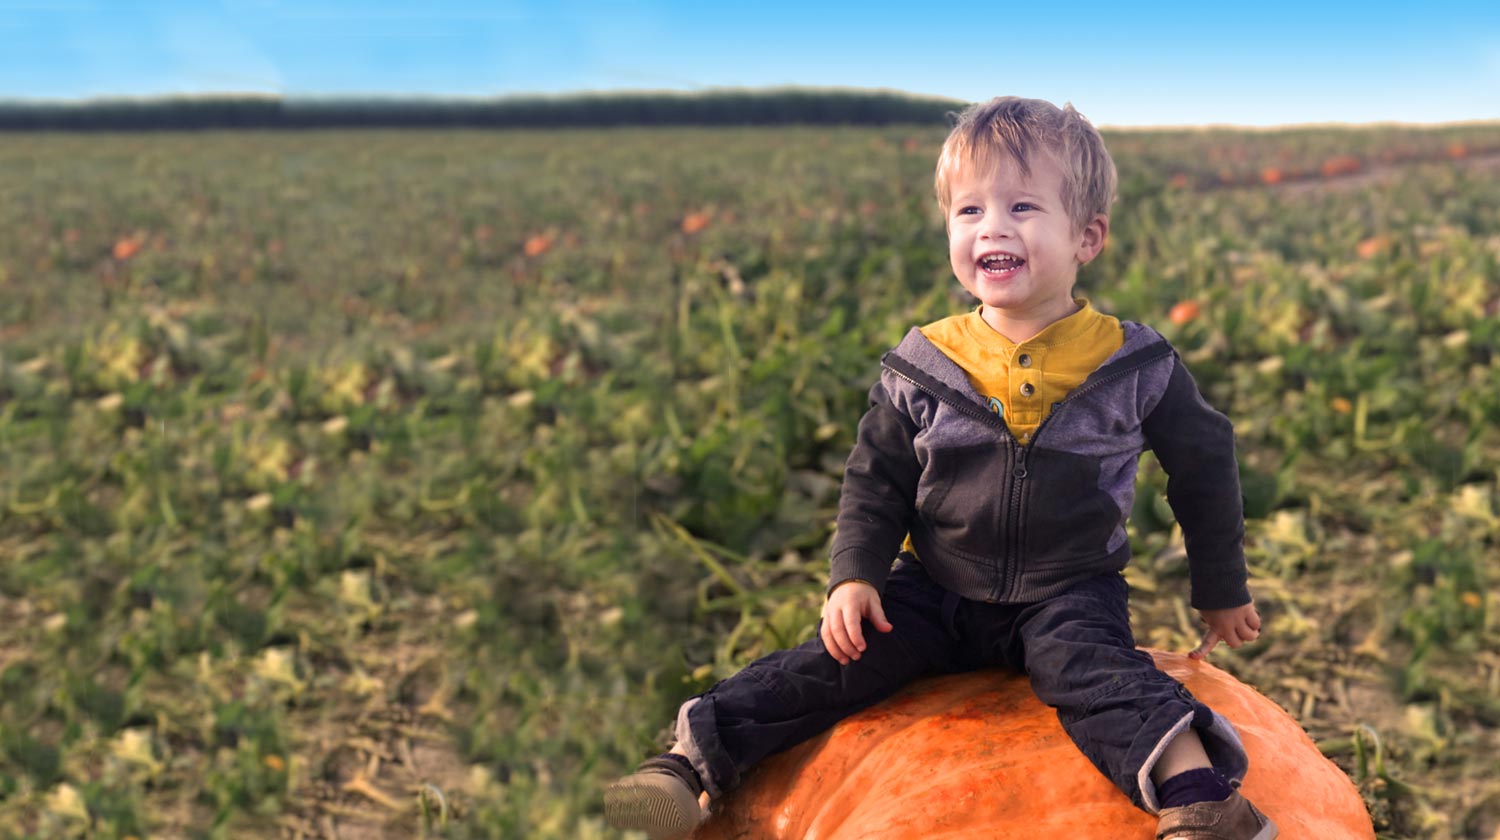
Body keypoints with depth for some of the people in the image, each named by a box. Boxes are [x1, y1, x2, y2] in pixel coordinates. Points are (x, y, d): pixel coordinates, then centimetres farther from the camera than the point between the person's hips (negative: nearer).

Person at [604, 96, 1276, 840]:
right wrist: (855, 574, -10)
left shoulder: (1136, 366, -6)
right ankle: (690, 762, -16)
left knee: (1088, 665, -31)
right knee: (841, 654, -16)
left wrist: (1221, 592, 15)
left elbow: (1204, 464, 9)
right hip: (935, 588, 1)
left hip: (1067, 596, -1)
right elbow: (875, 480, 5)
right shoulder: (922, 367, -3)